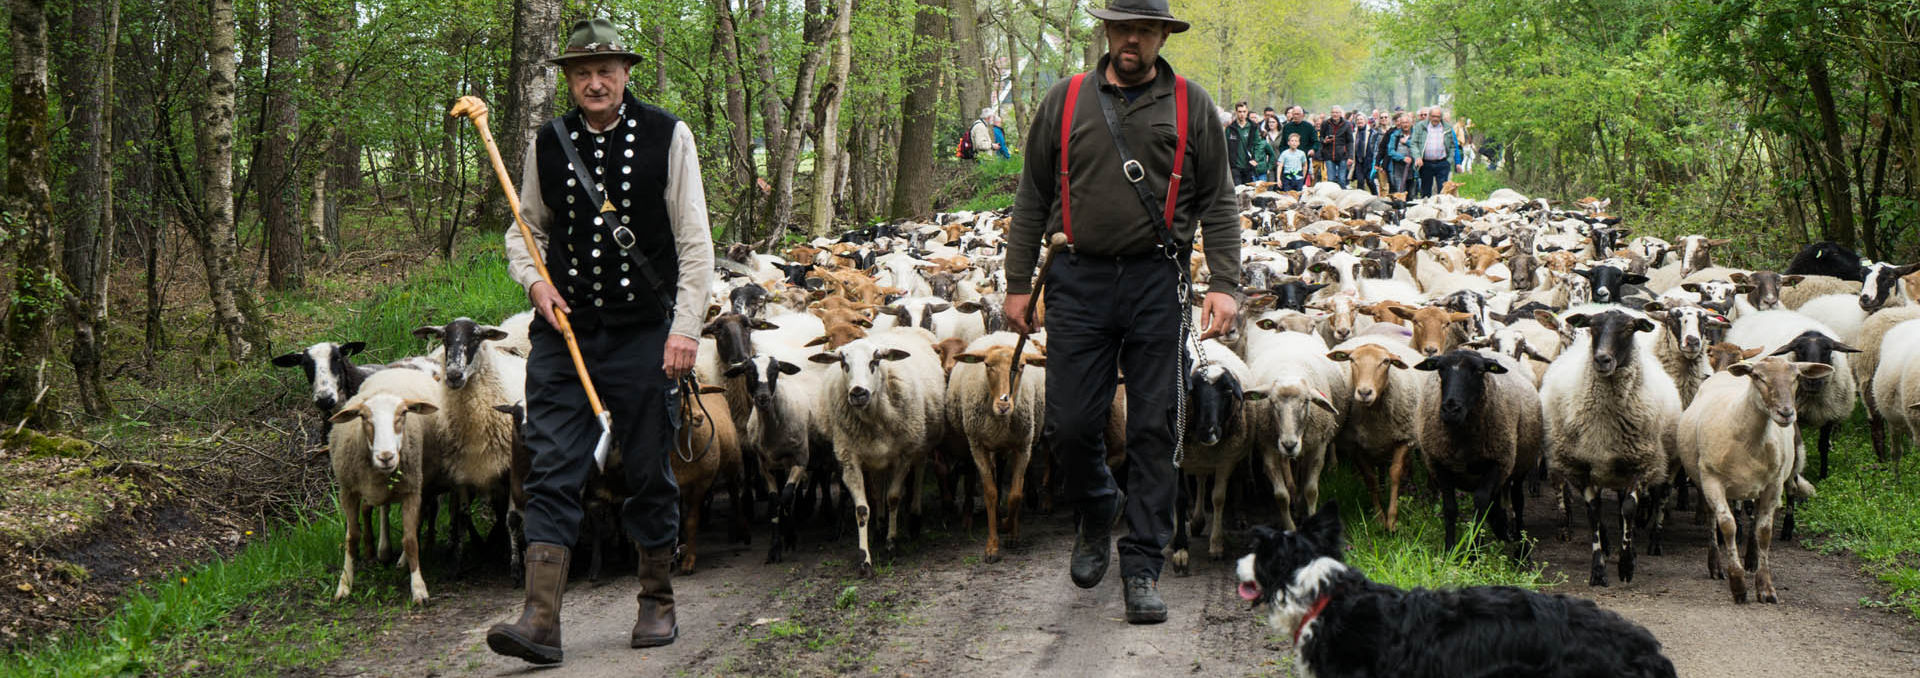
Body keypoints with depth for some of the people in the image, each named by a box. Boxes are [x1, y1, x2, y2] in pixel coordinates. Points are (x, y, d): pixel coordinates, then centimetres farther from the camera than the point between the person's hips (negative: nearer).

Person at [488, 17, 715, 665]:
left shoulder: (667, 136, -1)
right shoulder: (547, 144, 6)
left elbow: (695, 242, 0)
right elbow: (524, 230, 18)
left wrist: (686, 326, -8)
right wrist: (535, 281, -3)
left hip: (643, 335, -2)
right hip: (562, 331, 2)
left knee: (650, 473, 8)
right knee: (552, 471, -7)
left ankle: (657, 604, 23)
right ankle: (541, 620, -11)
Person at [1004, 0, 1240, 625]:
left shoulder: (1192, 106, 6)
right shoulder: (1065, 101, 8)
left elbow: (1217, 203, 7)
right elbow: (1032, 199, 12)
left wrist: (1223, 283, -4)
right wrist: (1018, 282, 8)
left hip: (1157, 281, -1)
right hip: (1079, 278, 1)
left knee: (1153, 427, -1)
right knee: (1071, 423, -1)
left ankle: (1142, 564, 6)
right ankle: (1096, 521, 28)